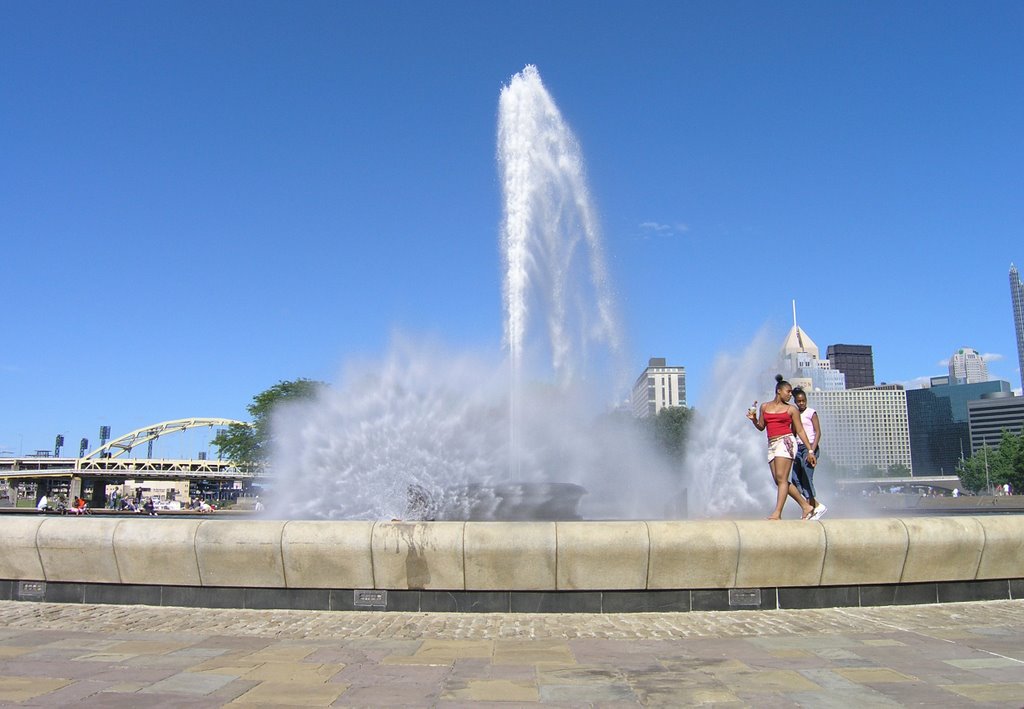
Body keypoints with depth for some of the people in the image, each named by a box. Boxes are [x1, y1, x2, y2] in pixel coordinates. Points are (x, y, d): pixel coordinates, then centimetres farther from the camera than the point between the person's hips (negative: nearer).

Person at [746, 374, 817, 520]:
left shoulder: (791, 409, 7)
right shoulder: (764, 407, 15)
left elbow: (800, 430, 7)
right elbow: (761, 427, 19)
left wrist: (810, 450, 3)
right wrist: (753, 419, -3)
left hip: (786, 442, -5)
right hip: (772, 445, 5)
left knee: (781, 478, -14)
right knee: (779, 481, 3)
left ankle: (777, 513, -18)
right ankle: (806, 506, 16)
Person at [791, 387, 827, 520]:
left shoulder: (811, 413, 0)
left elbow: (818, 432, -6)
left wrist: (812, 450, -16)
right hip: (799, 448, 6)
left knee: (806, 478, -13)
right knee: (796, 480, -1)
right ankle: (818, 505, 7)